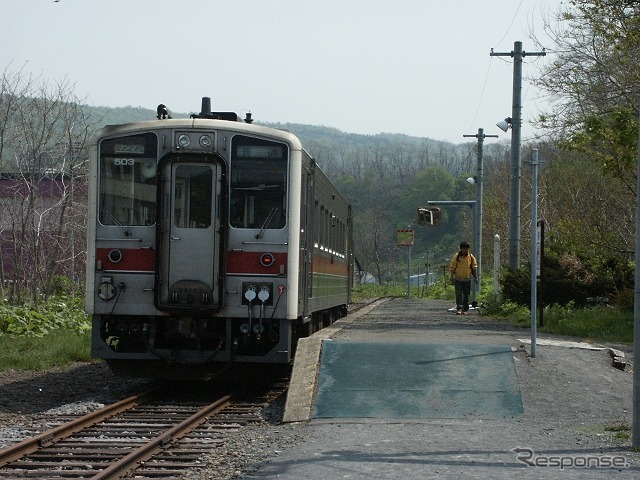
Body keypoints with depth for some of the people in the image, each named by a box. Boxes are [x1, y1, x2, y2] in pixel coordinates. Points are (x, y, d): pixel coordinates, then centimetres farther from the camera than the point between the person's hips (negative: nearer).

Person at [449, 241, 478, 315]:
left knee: (466, 295, 7)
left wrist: (476, 277, 0)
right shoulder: (456, 257, -6)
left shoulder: (471, 257, -1)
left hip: (467, 280, 2)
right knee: (459, 294, -9)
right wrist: (452, 277, -7)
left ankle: (465, 309, 14)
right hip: (458, 279, -2)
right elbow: (452, 268, -2)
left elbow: (474, 267, 7)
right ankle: (459, 308, -11)